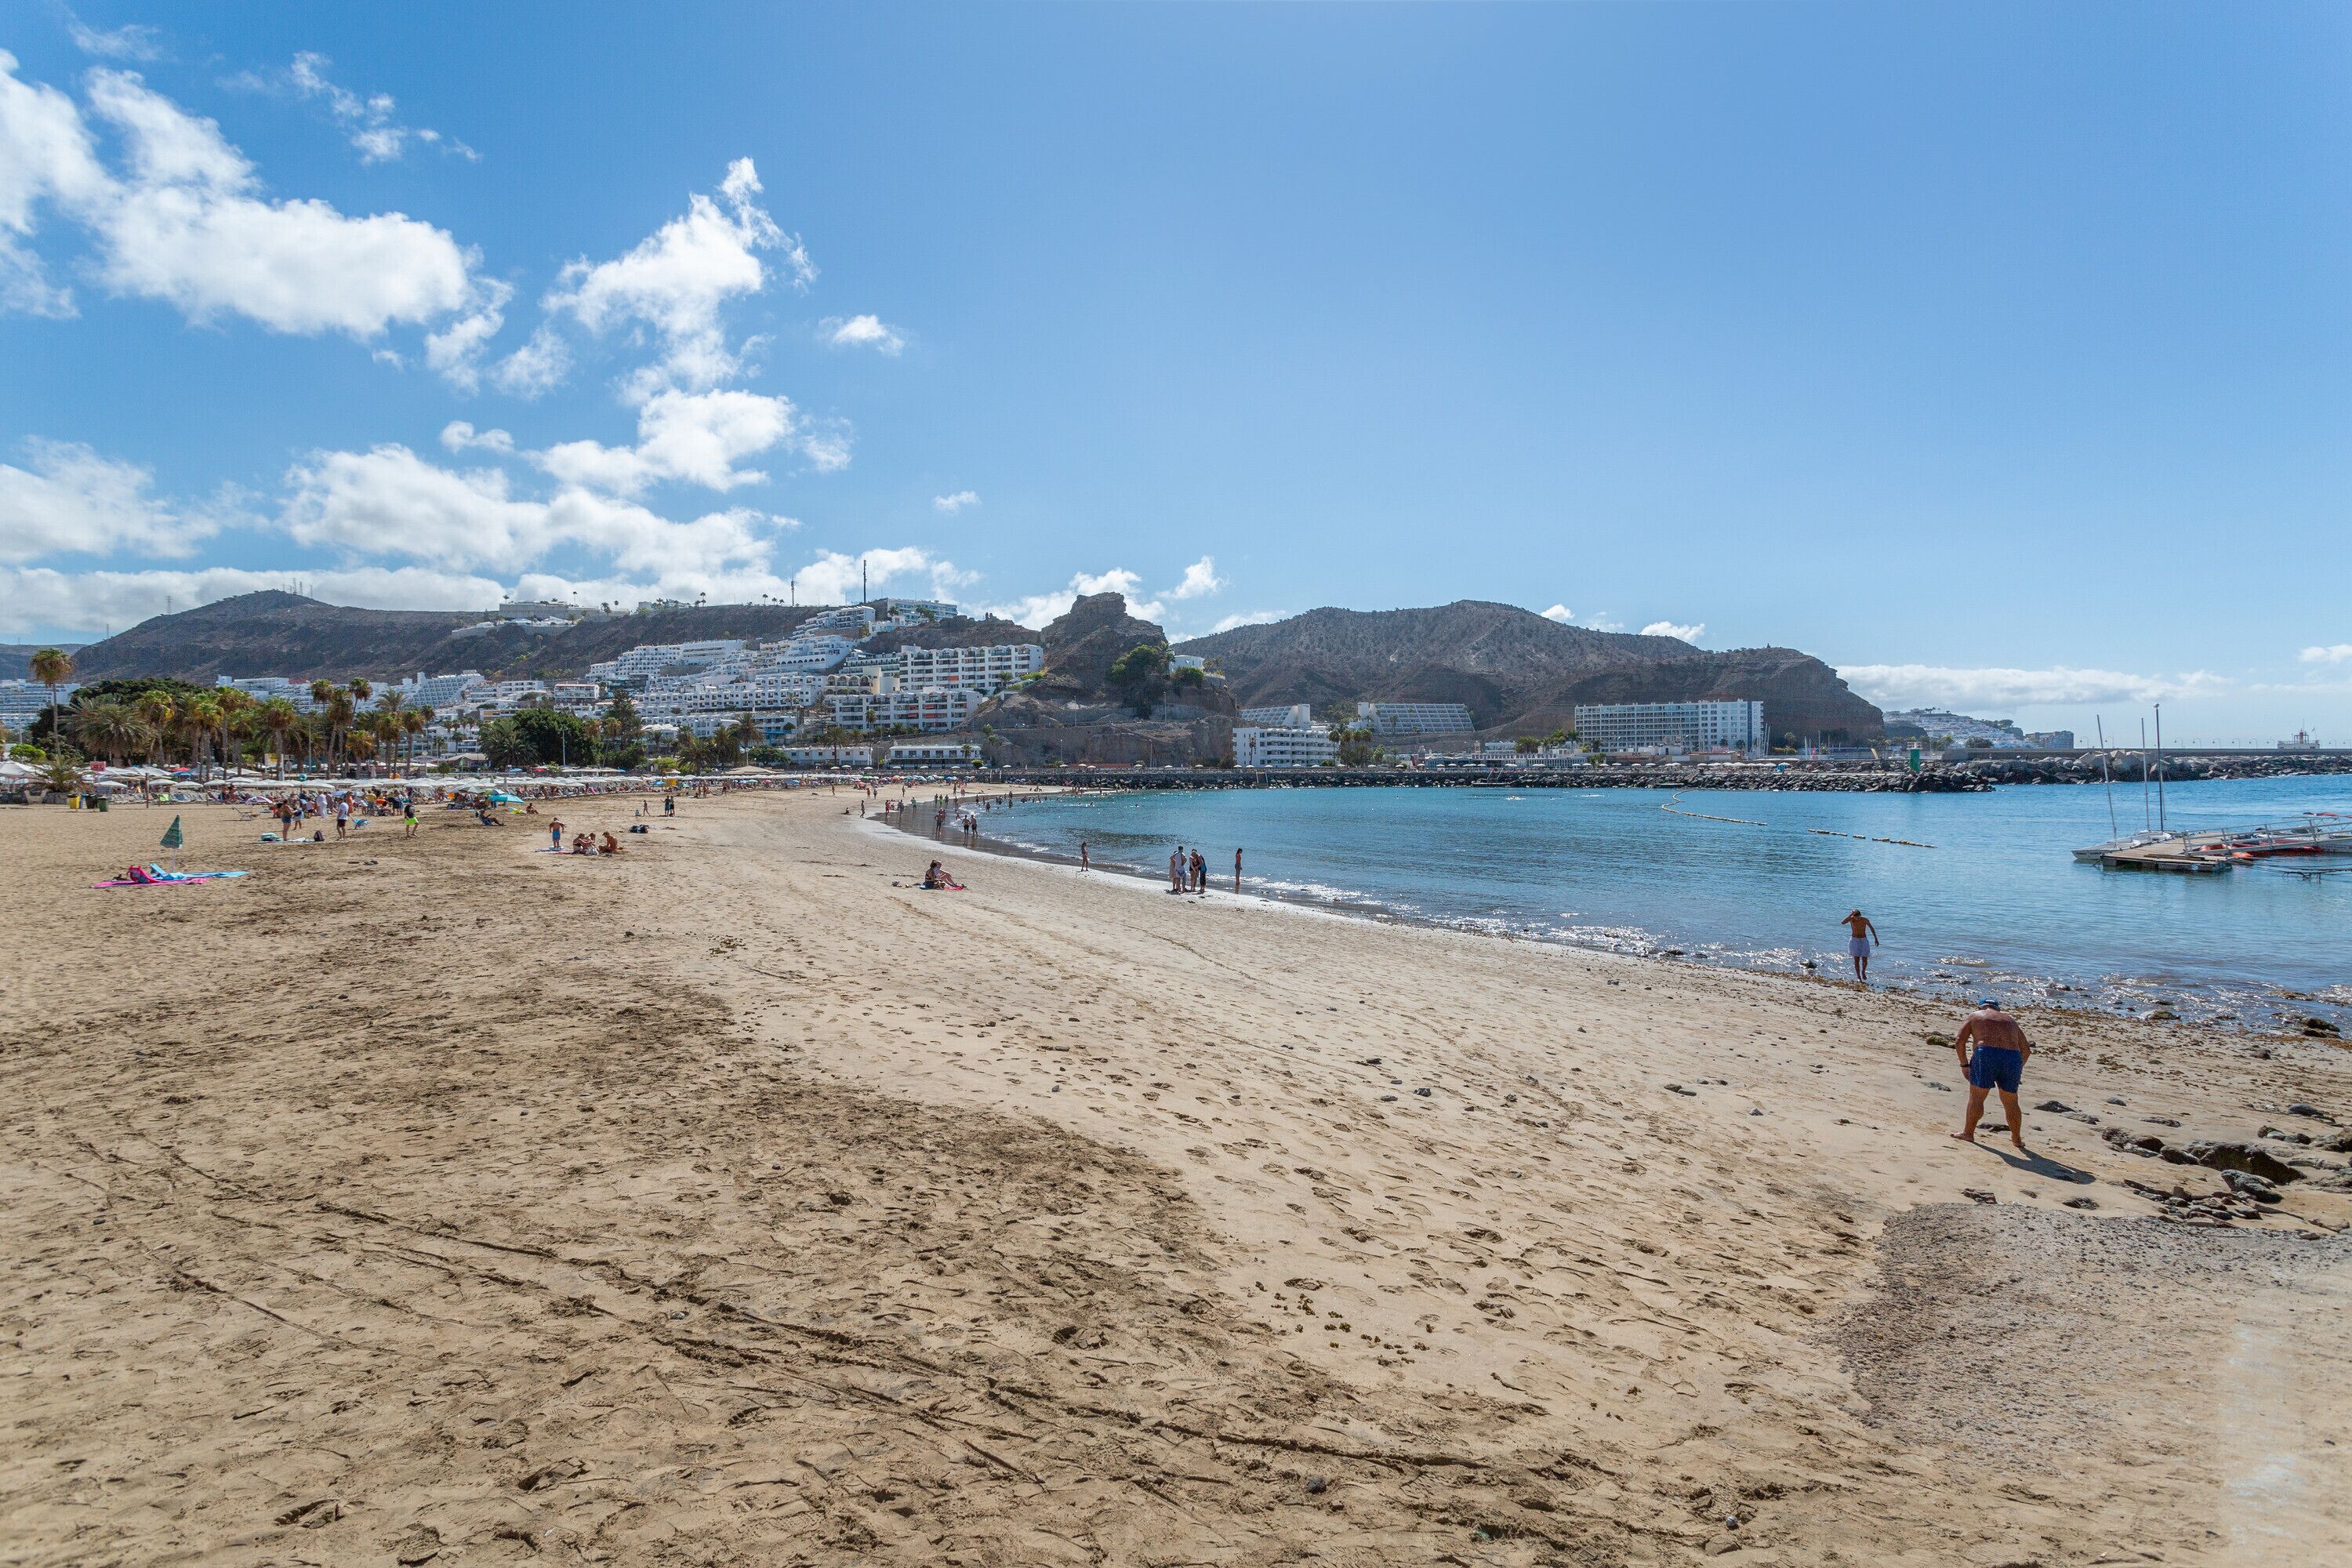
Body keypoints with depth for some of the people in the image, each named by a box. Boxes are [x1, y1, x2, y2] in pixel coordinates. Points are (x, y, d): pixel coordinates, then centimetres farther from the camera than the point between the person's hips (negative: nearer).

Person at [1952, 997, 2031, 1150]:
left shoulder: (1975, 1016, 17)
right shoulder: (2010, 1020, 28)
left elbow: (1959, 1041, 4)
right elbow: (2026, 1049, 30)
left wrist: (1964, 1064, 8)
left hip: (1987, 1053, -4)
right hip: (2013, 1057, 4)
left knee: (1976, 1096, 4)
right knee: (2011, 1101, 17)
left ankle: (1968, 1133, 5)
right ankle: (2017, 1139, 26)